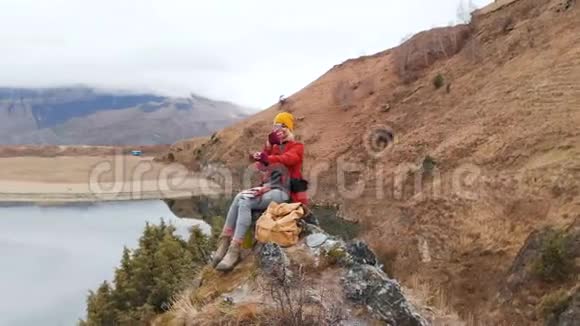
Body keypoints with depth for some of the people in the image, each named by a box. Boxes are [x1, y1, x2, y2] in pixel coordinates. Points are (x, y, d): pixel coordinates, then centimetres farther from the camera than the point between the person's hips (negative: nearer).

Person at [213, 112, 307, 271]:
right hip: (268, 187, 6)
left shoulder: (296, 147, 5)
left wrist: (268, 159, -37)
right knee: (239, 198, -22)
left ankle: (234, 250, -33)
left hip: (283, 191, -6)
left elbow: (288, 158, -19)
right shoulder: (275, 147, 25)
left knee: (245, 202, -27)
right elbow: (262, 167, 12)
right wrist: (269, 145, -1)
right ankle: (226, 241, -28)